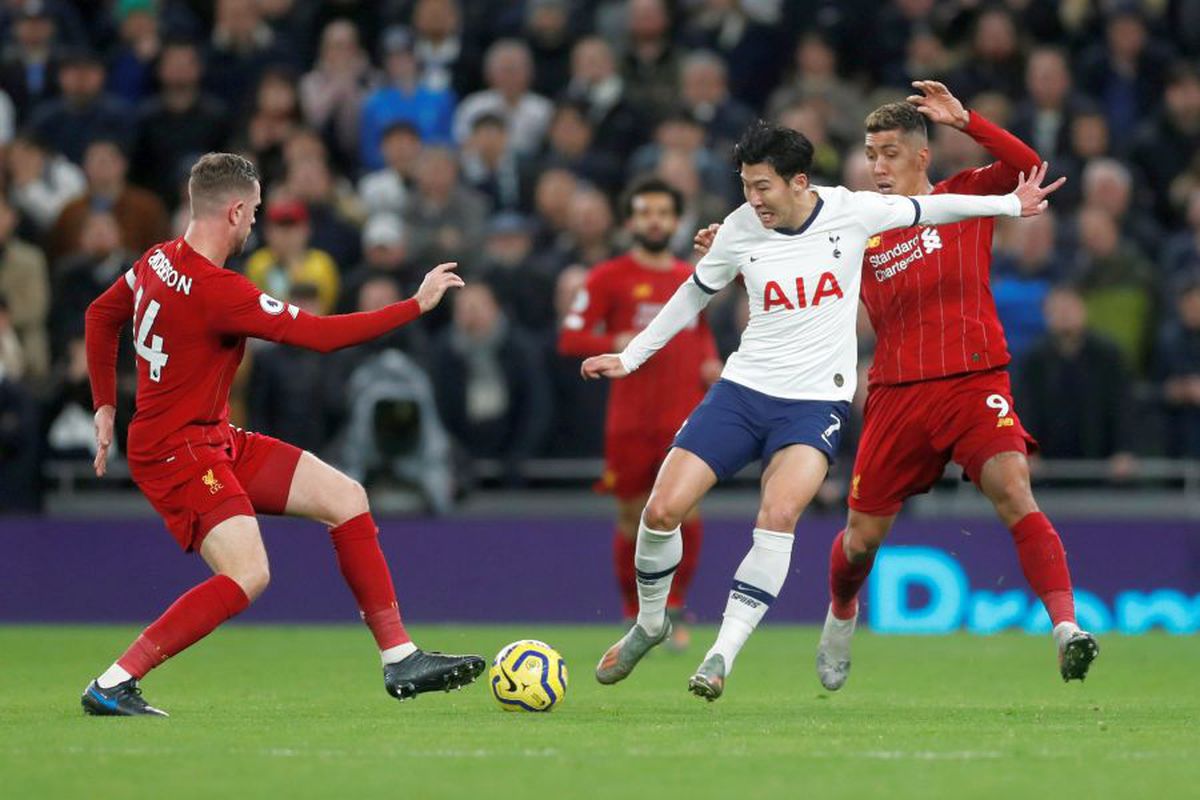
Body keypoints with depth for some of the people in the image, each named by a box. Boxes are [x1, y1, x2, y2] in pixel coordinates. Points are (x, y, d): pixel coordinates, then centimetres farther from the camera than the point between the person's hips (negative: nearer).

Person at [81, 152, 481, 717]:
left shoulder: (158, 261, 4)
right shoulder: (216, 290, -25)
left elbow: (101, 315, 20)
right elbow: (319, 334, -23)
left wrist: (105, 405, 24)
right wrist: (417, 305, -16)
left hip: (216, 442, 10)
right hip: (175, 452, -10)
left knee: (345, 497, 6)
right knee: (247, 575, -24)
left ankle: (401, 661, 10)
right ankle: (112, 685, -16)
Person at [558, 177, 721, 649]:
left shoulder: (691, 278, 12)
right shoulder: (610, 277, 0)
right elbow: (569, 338, -3)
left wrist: (710, 362, 8)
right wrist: (617, 343, -18)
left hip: (685, 418, 2)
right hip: (630, 421, -2)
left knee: (687, 507, -14)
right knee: (632, 520, 4)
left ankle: (674, 608, 0)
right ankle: (635, 614, 19)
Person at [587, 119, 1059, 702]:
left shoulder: (851, 212, -7)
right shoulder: (740, 229, -3)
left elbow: (927, 209, 10)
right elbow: (694, 295, 14)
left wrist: (1011, 204, 16)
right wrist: (631, 356, 17)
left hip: (816, 402, -2)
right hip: (743, 390, 2)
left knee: (778, 516, -27)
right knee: (662, 510, -9)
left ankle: (723, 653, -21)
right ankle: (649, 624, 18)